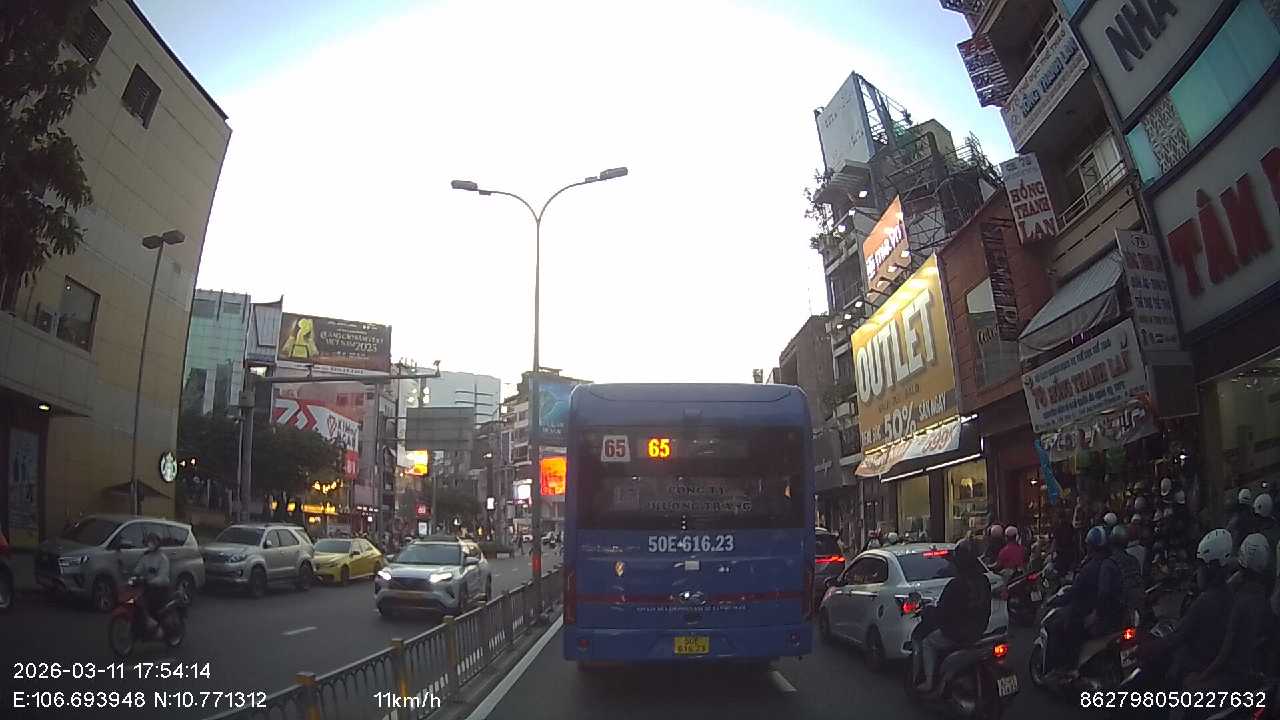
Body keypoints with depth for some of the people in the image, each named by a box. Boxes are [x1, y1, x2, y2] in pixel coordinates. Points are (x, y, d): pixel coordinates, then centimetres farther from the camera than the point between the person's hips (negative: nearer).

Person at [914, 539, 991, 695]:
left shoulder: (956, 584, -25)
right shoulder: (983, 581, -1)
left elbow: (942, 612, -20)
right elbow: (986, 608, 12)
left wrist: (928, 610, -1)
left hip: (956, 633, -8)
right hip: (978, 631, 8)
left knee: (927, 643, 15)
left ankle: (929, 682, 11)